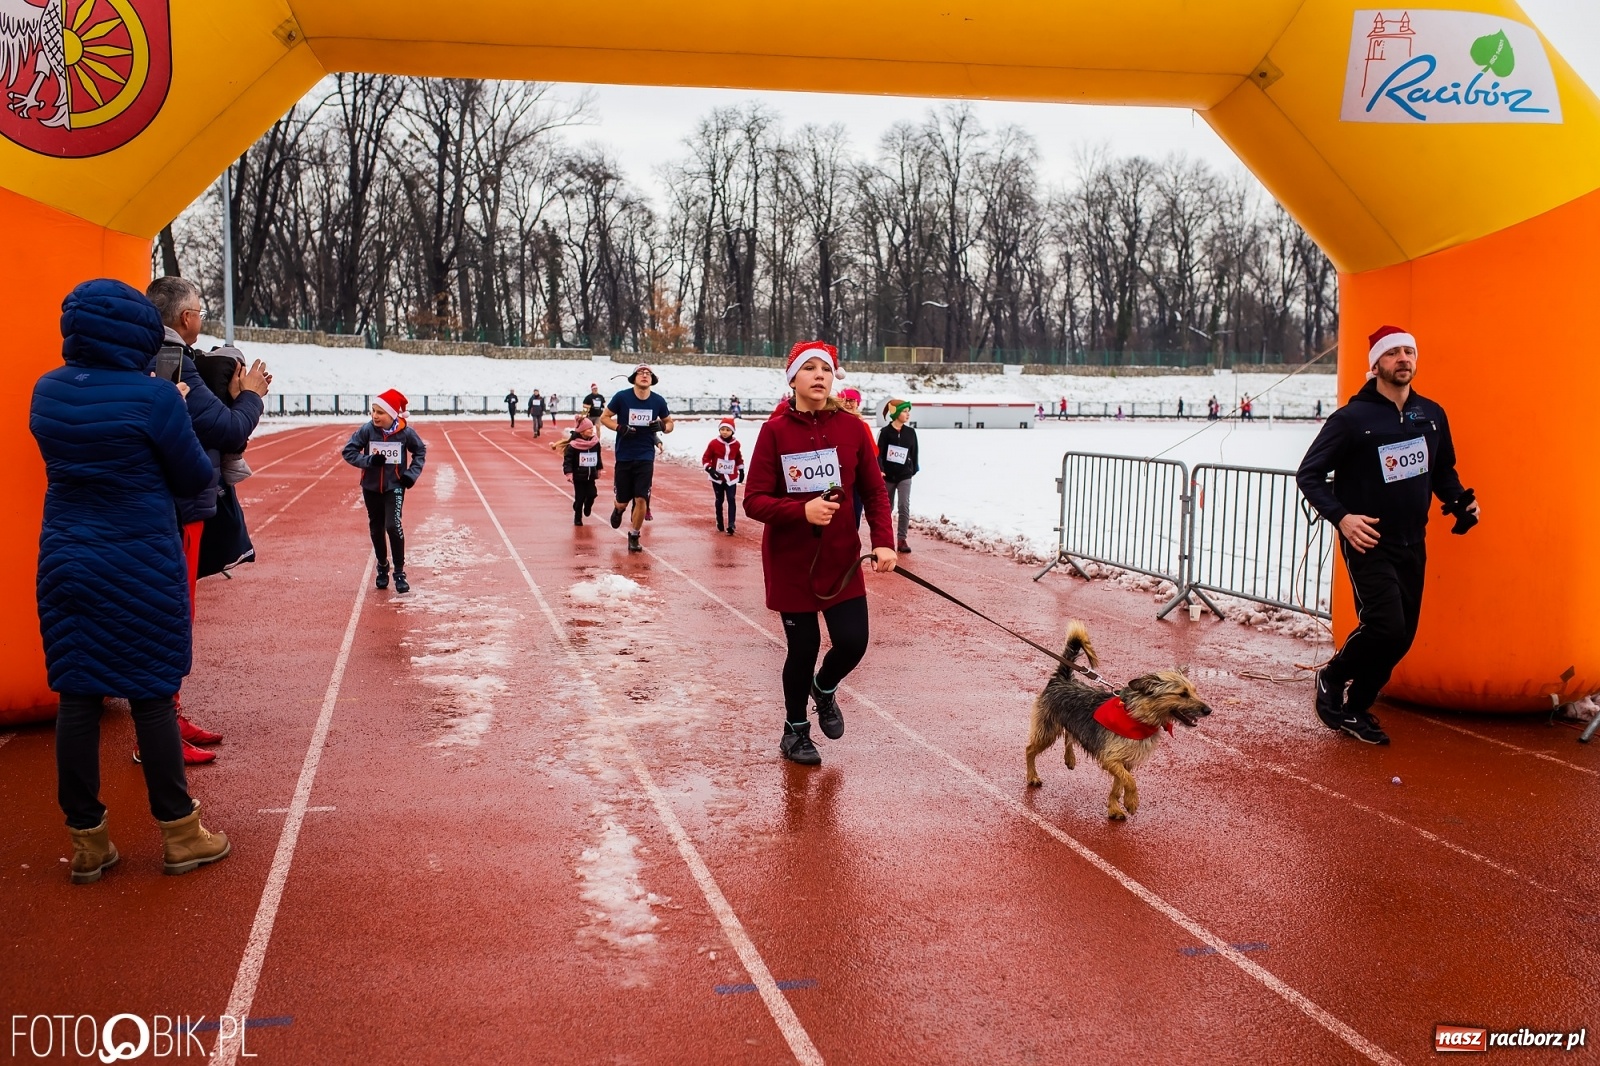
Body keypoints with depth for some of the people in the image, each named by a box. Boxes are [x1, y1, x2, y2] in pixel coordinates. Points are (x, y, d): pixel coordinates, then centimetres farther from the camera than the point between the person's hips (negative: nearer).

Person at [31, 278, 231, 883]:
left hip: (64, 561, 5)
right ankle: (179, 833, 15)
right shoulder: (155, 397, -15)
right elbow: (196, 478, -5)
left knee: (76, 697, 9)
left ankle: (86, 840, 17)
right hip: (141, 565, -5)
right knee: (152, 696, 4)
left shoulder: (46, 392, 3)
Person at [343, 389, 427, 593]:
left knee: (393, 525, -17)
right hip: (371, 487, 2)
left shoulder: (405, 432, -11)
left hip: (395, 486, -2)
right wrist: (369, 460, -21)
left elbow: (420, 451, 6)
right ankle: (382, 567, 33)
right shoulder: (367, 430, -11)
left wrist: (412, 473, -3)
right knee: (376, 529, 12)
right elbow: (348, 451, -7)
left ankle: (399, 573, -6)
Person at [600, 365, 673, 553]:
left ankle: (634, 536, 11)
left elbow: (669, 423, 12)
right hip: (623, 457, -1)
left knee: (641, 499, -8)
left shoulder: (658, 401, -1)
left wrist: (661, 427, -11)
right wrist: (620, 428, -16)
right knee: (623, 500, 6)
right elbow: (604, 417, 2)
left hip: (646, 457, 1)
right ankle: (618, 509, 44)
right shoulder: (622, 397, -7)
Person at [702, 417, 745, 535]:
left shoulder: (736, 444, -1)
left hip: (731, 477, 1)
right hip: (717, 477, -1)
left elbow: (739, 458, 14)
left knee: (731, 500, -7)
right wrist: (710, 469, -17)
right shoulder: (714, 443, -9)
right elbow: (706, 458, -4)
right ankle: (719, 523, 24)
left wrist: (741, 471, 15)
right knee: (719, 500, 11)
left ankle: (731, 525, -9)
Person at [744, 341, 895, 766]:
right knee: (803, 647, 5)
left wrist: (883, 542, -11)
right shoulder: (775, 431, -10)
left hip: (842, 557, 2)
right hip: (790, 561, -2)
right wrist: (802, 511, -26)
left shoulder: (852, 428, -3)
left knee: (852, 641, -3)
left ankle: (824, 688, 34)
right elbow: (754, 500, -11)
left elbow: (874, 491, 2)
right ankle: (795, 730, 32)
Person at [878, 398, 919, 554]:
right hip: (888, 476, -1)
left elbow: (914, 453, 11)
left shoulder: (910, 432, 3)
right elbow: (879, 453, -12)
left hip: (905, 476, 1)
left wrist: (914, 470, 13)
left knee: (904, 506, -13)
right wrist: (879, 470, -25)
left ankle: (901, 539, -11)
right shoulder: (885, 432, -7)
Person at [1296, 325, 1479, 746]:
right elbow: (1308, 474, -8)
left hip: (1412, 545, 6)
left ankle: (1354, 707, 24)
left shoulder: (1431, 415, 7)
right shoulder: (1352, 418, -10)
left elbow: (1443, 470, 20)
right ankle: (1332, 678, 9)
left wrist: (1459, 501, 1)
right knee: (1385, 627, -18)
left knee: (1402, 636, 7)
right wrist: (1340, 516, -21)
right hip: (1368, 543, -6)